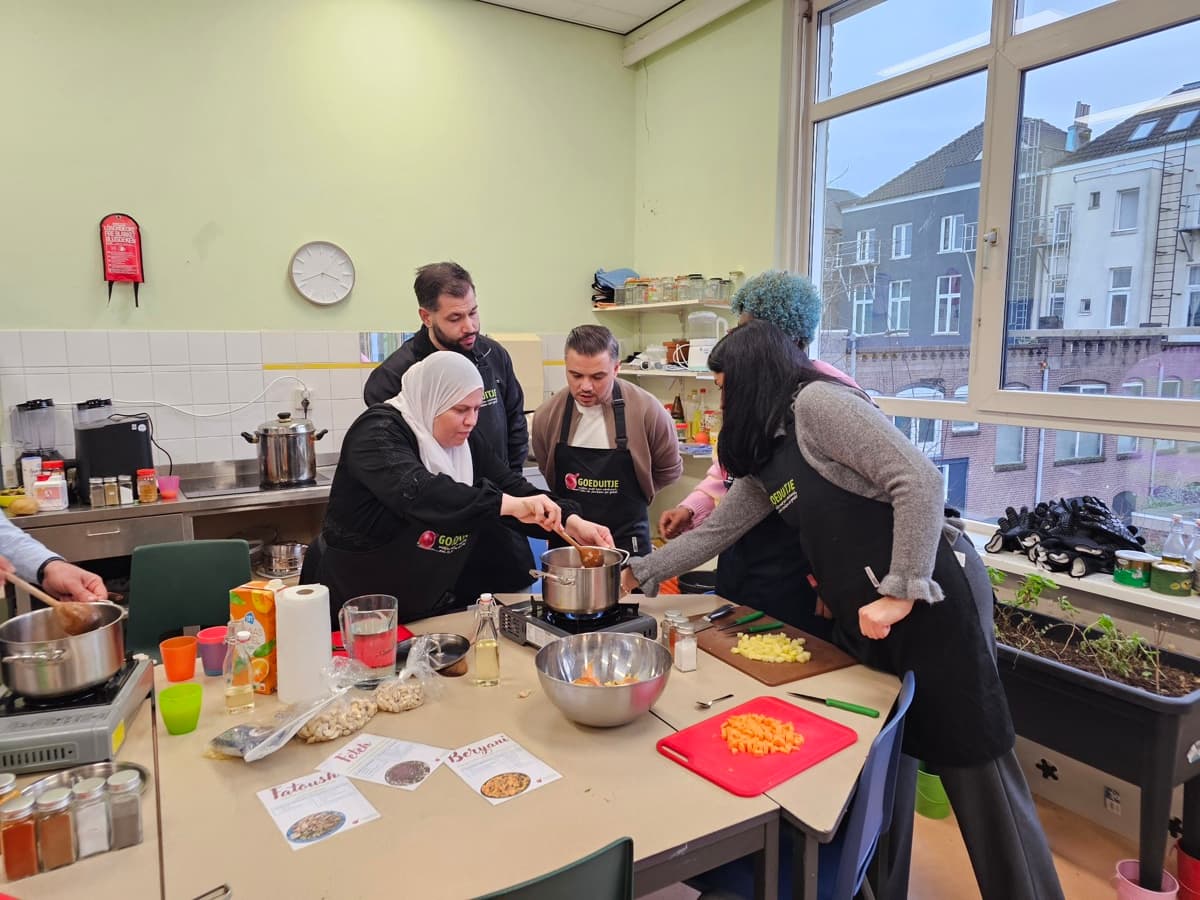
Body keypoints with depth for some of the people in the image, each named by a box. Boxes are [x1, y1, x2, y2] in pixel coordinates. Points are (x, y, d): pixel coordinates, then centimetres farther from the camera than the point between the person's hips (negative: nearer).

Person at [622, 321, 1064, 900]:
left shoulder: (815, 402, -14)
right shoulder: (765, 458, 13)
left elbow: (919, 480, -21)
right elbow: (716, 531, 20)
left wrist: (902, 592, -22)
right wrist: (641, 572, 22)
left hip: (932, 595, -8)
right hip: (865, 613, 9)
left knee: (973, 765, 3)